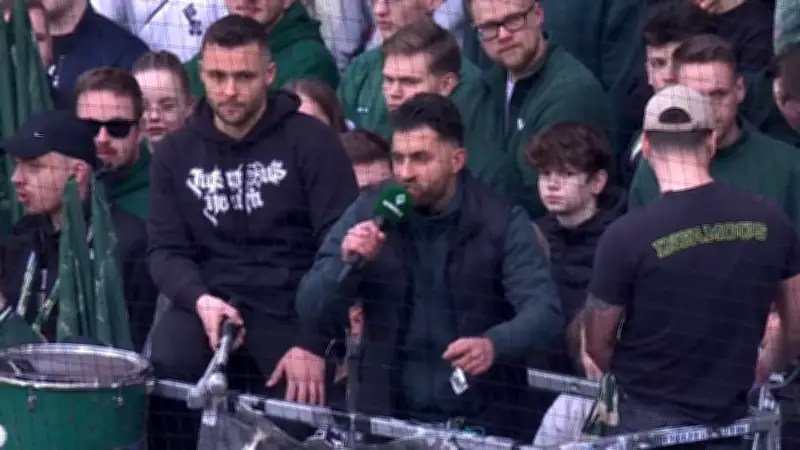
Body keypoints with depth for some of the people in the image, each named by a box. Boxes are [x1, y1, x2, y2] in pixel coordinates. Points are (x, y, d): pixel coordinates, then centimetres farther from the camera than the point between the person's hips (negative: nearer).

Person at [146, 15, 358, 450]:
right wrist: (200, 300, -15)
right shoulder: (175, 152, 10)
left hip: (294, 312, -1)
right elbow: (166, 249, 7)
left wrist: (314, 342, -16)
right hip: (210, 304, 1)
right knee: (163, 370, -28)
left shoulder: (311, 142, -2)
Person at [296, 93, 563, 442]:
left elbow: (544, 312, -15)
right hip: (388, 417, 1)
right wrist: (346, 263, -19)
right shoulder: (370, 211, 1)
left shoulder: (502, 221, -5)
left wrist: (493, 345, -34)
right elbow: (309, 309, 1)